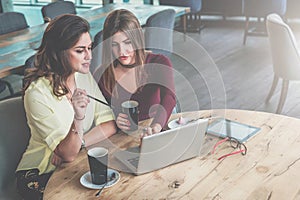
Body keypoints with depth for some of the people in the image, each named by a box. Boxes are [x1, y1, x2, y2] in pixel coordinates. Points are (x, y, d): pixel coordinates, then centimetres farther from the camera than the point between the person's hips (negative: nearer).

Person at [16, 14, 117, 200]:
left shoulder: (85, 76, -2)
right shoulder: (38, 94, -22)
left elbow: (110, 125, -6)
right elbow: (68, 154, -21)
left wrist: (77, 145, -20)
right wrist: (78, 118, -40)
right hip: (41, 177, -5)